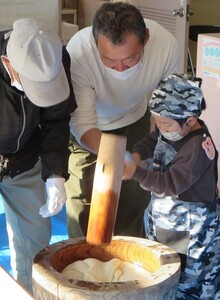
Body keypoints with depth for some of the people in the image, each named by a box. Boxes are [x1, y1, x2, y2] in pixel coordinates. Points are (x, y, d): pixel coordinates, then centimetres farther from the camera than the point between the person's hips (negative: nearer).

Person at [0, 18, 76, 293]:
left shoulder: (56, 60, -24)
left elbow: (56, 122, -11)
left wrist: (56, 175, -19)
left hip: (25, 160, 3)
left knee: (36, 236, 11)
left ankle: (32, 293, 33)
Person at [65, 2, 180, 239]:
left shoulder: (166, 44, -32)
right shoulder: (78, 51, -38)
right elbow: (83, 125, -33)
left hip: (133, 120, 2)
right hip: (87, 128, -2)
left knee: (135, 197, 10)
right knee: (84, 199, 0)